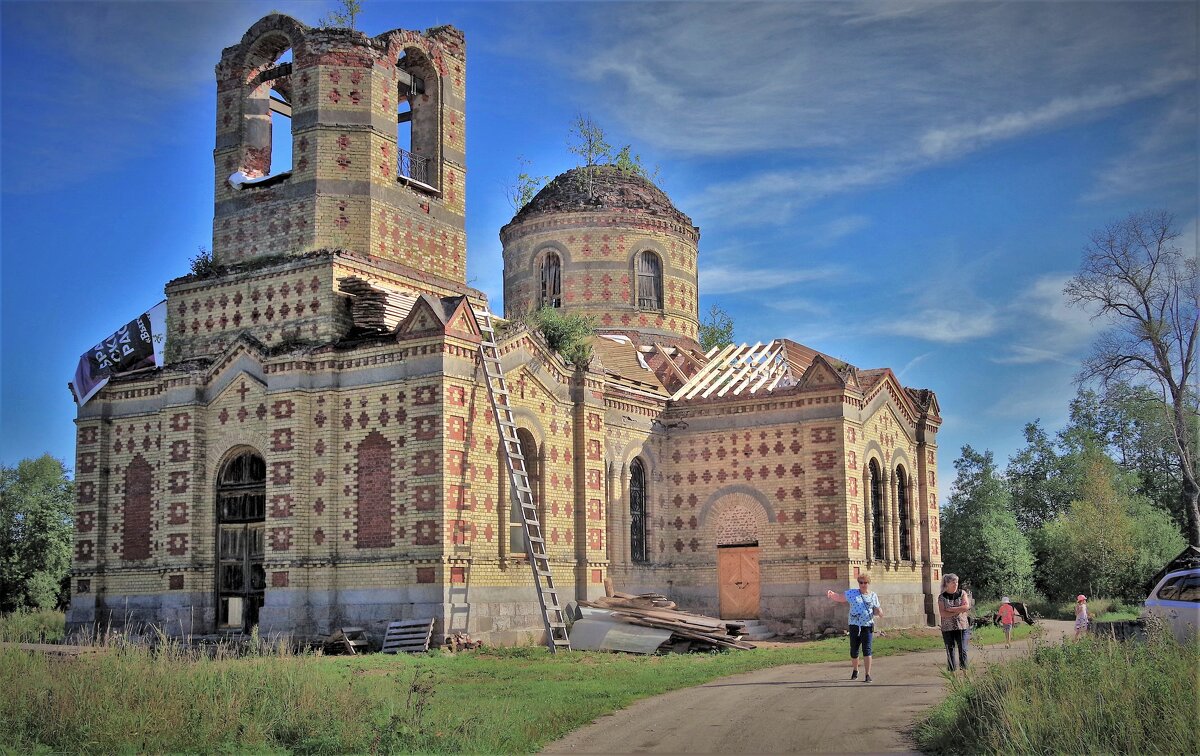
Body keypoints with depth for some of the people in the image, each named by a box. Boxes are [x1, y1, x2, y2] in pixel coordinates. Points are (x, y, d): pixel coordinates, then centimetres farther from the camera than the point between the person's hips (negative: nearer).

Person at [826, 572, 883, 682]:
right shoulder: (852, 593, 4)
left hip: (867, 626, -1)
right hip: (854, 626, 1)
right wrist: (830, 594, -17)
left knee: (867, 650, -11)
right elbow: (839, 597, 4)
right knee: (854, 650, 7)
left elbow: (878, 612, 11)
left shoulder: (873, 596, 7)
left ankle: (868, 675, -9)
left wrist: (879, 611, -14)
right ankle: (855, 670, 32)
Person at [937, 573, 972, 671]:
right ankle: (952, 671, 7)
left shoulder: (962, 593, 6)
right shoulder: (942, 597, 1)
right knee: (950, 651, 2)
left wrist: (951, 609, -9)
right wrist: (958, 611, -12)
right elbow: (942, 613, -8)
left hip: (962, 626, 0)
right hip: (947, 627, 0)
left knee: (963, 650, -7)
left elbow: (967, 606, -8)